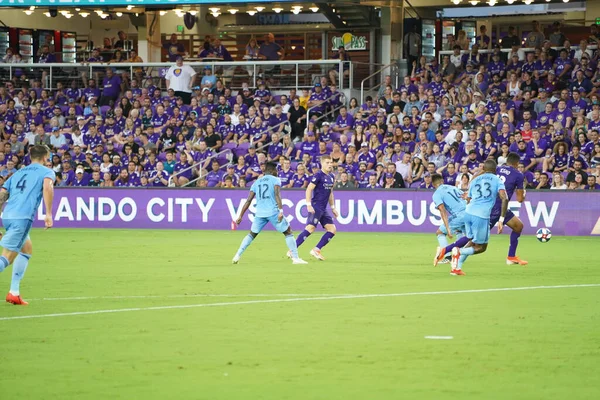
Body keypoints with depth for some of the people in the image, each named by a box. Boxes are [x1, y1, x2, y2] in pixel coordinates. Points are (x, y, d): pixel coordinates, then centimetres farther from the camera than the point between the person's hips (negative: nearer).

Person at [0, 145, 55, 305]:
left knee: (27, 249, 26)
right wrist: (48, 214, -19)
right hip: (23, 218, -7)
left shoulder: (18, 173, 27)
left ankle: (14, 292, 20)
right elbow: (47, 187, -13)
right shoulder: (47, 172, 10)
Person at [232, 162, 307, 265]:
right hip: (273, 212, -4)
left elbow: (248, 200, 13)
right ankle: (295, 258, 1)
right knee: (288, 233, 8)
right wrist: (281, 211, -22)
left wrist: (240, 216, 14)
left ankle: (237, 256, 8)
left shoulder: (257, 182, 16)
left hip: (260, 213, 4)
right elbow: (277, 195, -14)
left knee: (251, 234, 19)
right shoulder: (275, 180, 3)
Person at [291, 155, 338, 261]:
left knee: (332, 229, 2)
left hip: (323, 209, 8)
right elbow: (309, 189, -13)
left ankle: (316, 250, 4)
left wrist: (333, 208, 22)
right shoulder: (318, 176, -10)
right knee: (310, 228, -18)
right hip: (316, 207, -8)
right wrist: (308, 205, -19)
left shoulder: (331, 177, 14)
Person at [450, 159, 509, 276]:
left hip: (468, 213, 5)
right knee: (481, 247, 9)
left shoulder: (475, 180, 22)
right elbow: (505, 199, -5)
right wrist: (501, 220, -6)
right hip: (482, 216, -5)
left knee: (473, 242, 23)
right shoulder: (497, 181, 9)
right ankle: (459, 251, -16)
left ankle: (457, 267, 11)